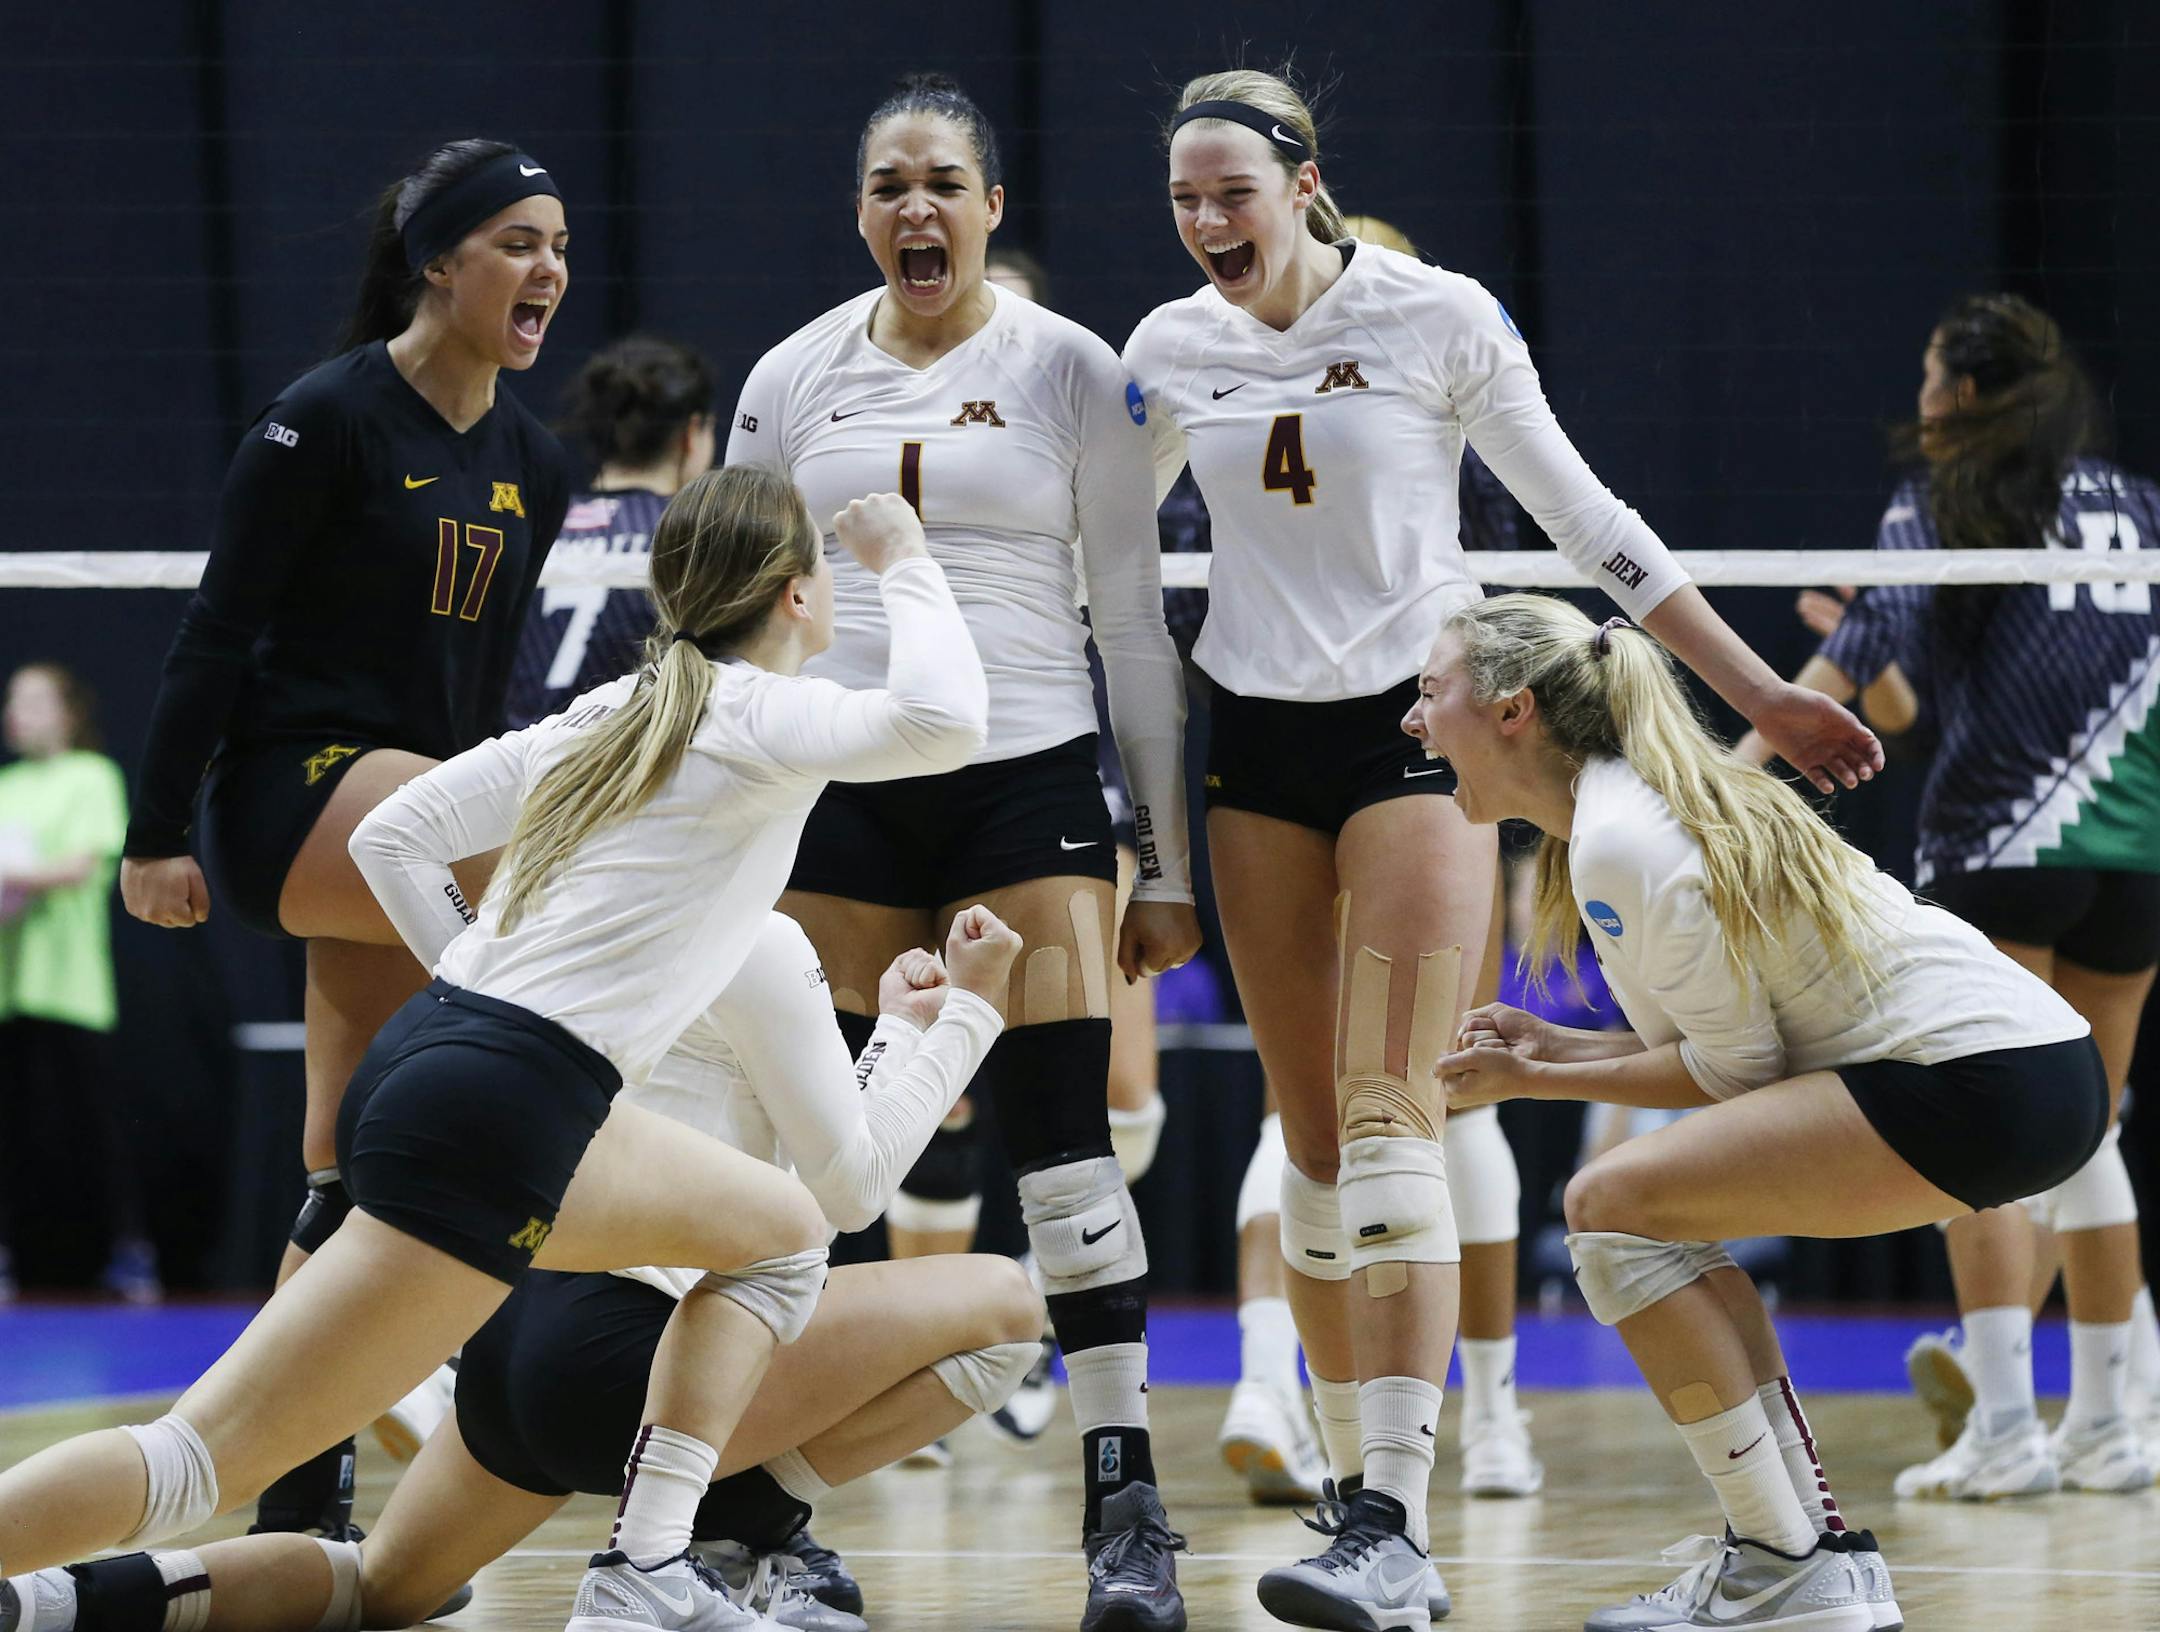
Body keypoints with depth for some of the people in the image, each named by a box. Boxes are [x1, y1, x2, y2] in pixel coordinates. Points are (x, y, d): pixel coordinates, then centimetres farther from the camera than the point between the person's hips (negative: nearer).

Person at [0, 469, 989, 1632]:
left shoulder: (609, 714, 17)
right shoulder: (758, 715, -6)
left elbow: (388, 838, 20)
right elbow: (941, 719, -25)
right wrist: (903, 564, -8)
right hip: (490, 1125, -10)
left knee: (782, 1233, 19)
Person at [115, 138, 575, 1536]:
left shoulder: (533, 465, 11)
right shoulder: (328, 419, -9)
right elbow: (218, 631, -9)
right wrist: (159, 834, -11)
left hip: (412, 808, 7)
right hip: (292, 791, -7)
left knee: (351, 1172, 5)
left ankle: (300, 1498, 10)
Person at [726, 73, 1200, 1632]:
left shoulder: (1074, 372, 2)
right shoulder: (793, 379, 8)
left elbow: (1135, 622, 5)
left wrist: (1168, 862, 2)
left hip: (1029, 783, -2)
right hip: (840, 790, 2)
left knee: (1063, 1138, -10)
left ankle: (1126, 1503, -7)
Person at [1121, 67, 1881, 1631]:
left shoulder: (1439, 317, -7)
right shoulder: (1169, 352, 4)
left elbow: (1589, 521, -1)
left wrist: (1762, 693, -2)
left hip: (1417, 732, -4)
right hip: (1257, 743, 4)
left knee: (1390, 1115, -17)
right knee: (1314, 1136, 2)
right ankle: (1361, 1475, 9)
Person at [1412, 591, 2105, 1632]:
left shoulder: (1617, 846, -13)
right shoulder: (1651, 799, 17)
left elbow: (1734, 1066, -12)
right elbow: (1732, 1034, 15)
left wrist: (1537, 1080, -5)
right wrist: (1553, 1050, 8)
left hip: (1983, 1084, -11)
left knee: (1613, 1205, -11)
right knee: (1663, 1216, 19)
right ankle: (1814, 1546, 15)